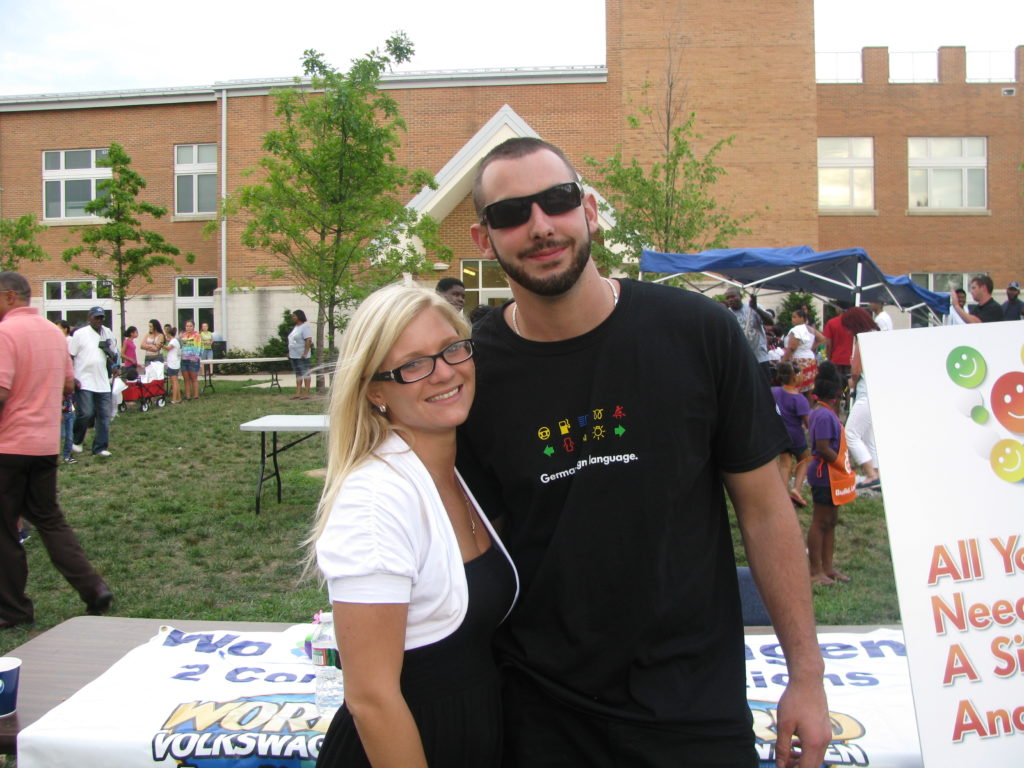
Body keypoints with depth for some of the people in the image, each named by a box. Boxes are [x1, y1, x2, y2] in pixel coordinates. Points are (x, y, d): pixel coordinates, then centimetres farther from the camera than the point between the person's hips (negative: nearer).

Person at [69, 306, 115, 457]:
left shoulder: (108, 333, 12)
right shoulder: (80, 334, -3)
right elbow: (70, 357, -3)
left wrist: (109, 351, -3)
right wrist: (72, 378, -12)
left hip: (102, 382, 5)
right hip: (84, 381, -5)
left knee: (104, 416, 2)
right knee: (85, 414, -9)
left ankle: (100, 447, 9)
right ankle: (76, 441, 16)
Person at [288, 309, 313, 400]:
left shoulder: (305, 327, -12)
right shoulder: (296, 327, 17)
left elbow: (308, 340, -20)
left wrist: (305, 353, -24)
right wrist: (289, 352, 17)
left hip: (301, 356, -9)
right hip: (294, 355, 9)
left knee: (305, 373, -6)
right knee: (298, 374, 10)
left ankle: (306, 393, -6)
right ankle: (298, 393, 12)